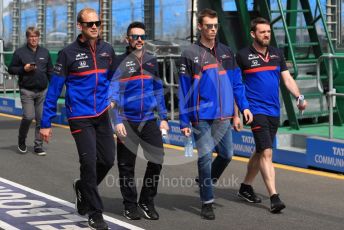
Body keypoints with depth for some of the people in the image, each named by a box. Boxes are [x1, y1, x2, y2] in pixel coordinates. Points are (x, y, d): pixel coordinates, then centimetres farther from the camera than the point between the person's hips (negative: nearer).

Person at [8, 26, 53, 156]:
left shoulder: (45, 52, 10)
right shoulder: (20, 52, 0)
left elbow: (50, 71, 14)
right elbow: (11, 69, 3)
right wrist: (23, 69, -12)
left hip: (42, 91, 3)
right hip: (27, 90, -3)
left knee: (41, 119, 2)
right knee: (28, 117, -11)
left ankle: (38, 145, 12)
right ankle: (21, 140, 14)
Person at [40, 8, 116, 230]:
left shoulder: (107, 50, 3)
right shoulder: (69, 53, -9)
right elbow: (54, 89, -7)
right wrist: (46, 123, -7)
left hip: (103, 114, 5)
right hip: (80, 117, -4)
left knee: (108, 159, 6)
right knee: (89, 162, -7)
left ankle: (83, 188, 35)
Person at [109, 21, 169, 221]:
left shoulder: (152, 61, 11)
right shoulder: (120, 62, -4)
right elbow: (114, 93, -7)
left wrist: (164, 118, 13)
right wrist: (117, 121, -14)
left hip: (149, 120, 4)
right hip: (127, 122, -4)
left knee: (157, 160, -1)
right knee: (127, 165, 3)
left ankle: (147, 201, 15)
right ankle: (130, 205, 17)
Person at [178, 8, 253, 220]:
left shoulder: (226, 53, 11)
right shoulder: (191, 55, -1)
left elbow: (236, 82, 14)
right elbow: (184, 90, -1)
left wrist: (244, 106, 3)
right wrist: (184, 121, -5)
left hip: (224, 117, 4)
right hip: (202, 117, -4)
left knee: (226, 155, 9)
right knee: (206, 158, -3)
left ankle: (206, 181, 35)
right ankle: (207, 204, 7)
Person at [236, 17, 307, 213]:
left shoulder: (277, 54, 10)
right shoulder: (243, 56, -5)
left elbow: (287, 78, 9)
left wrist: (299, 97, -8)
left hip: (274, 111, 6)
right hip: (256, 110, -6)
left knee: (260, 152, 15)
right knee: (266, 152, -14)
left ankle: (246, 187, 32)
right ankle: (274, 198, -17)